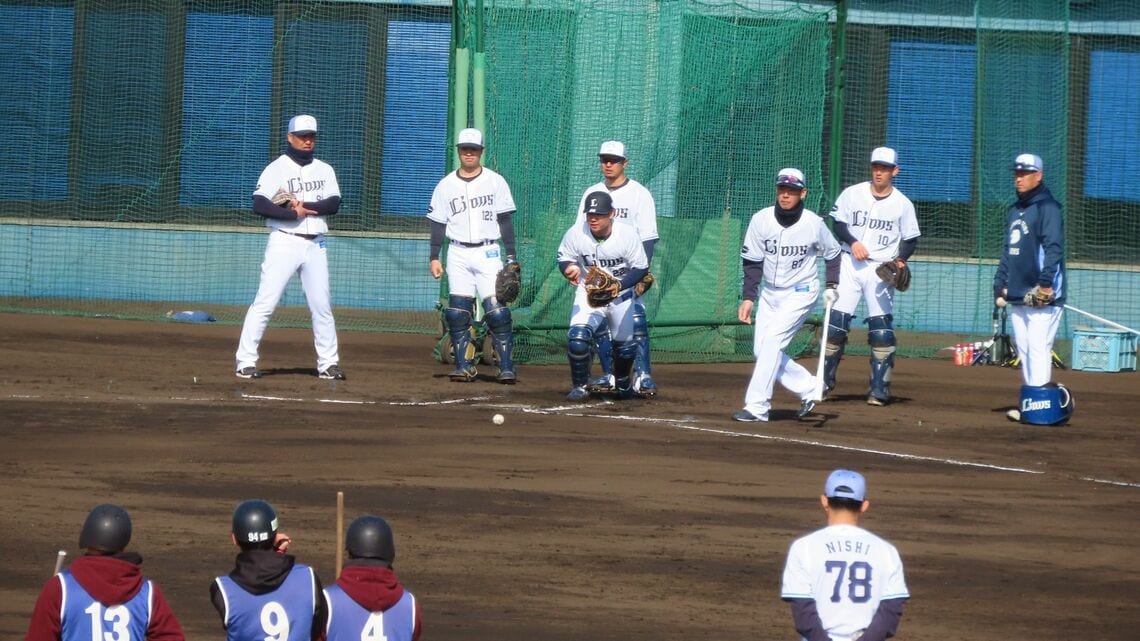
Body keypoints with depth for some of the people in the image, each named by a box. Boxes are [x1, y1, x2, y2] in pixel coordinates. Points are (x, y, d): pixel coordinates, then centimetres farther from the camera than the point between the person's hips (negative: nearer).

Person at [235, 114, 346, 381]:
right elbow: (259, 204, -14)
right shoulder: (276, 169, -2)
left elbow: (334, 203, -2)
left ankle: (328, 363, 15)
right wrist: (293, 213, -19)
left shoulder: (324, 170, 12)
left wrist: (305, 206, -15)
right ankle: (246, 361, -9)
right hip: (284, 242, -4)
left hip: (315, 245, 4)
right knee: (265, 303, -9)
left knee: (322, 306, 7)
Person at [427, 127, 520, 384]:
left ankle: (506, 367, -8)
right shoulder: (446, 185, 8)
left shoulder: (495, 182, 3)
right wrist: (434, 257, 2)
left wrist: (511, 257, -4)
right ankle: (463, 365, 3)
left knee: (497, 310, -11)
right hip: (458, 254, 2)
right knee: (457, 311, -3)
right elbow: (438, 224, 9)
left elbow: (505, 221, 2)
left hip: (488, 252, -2)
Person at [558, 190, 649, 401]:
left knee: (625, 344, 14)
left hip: (621, 296, 1)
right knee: (577, 336, -23)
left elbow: (641, 268, -15)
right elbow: (564, 259, -5)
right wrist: (569, 268, -30)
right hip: (588, 294, -1)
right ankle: (580, 387, -3)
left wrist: (620, 285, -32)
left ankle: (623, 382, 46)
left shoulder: (628, 235, -22)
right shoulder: (575, 234, -20)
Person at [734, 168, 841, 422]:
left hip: (800, 292, -5)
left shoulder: (814, 224, -14)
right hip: (770, 293, 5)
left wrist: (831, 286, -5)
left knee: (772, 340, -19)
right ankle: (808, 388, 19)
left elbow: (832, 253, 4)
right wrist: (748, 298, -10)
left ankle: (757, 406, -18)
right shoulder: (761, 220, -10)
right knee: (761, 350, 2)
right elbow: (752, 262, -4)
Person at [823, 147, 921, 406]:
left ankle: (879, 387, 1)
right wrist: (853, 241, -13)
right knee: (836, 321, -4)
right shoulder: (852, 194, 1)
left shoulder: (903, 204, 1)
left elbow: (911, 239, 6)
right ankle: (825, 381, 9)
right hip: (851, 265, 1)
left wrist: (900, 260, -12)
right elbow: (838, 223, 5)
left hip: (881, 268, -1)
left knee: (881, 329, -6)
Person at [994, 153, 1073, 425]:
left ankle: (1038, 404, -16)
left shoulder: (1047, 207, -7)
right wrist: (1000, 286, 17)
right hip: (1018, 296, 9)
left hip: (1042, 296, -9)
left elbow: (1053, 248, -17)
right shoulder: (1014, 211, 20)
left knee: (1038, 348, -13)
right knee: (1025, 352, 8)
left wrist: (1045, 282, -26)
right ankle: (1030, 404, 11)